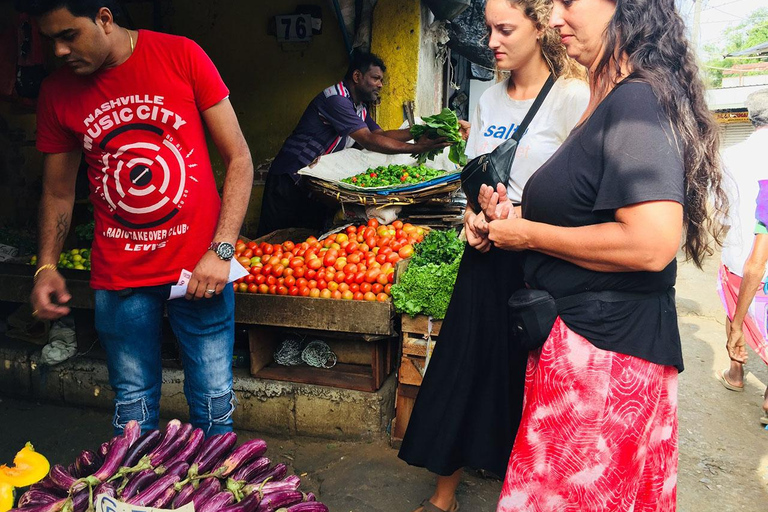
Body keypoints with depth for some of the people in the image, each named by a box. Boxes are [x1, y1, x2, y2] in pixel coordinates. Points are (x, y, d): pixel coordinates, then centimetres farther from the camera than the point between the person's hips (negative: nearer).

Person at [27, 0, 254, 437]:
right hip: (119, 277, 3)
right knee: (133, 413, 13)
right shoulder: (58, 92, 3)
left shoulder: (182, 56, -6)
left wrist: (221, 251, -12)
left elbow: (239, 159, -5)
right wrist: (47, 265, 0)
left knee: (214, 407, 7)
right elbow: (58, 191, 14)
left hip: (200, 269, -2)